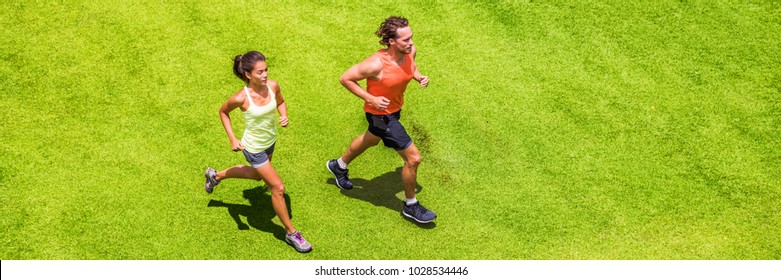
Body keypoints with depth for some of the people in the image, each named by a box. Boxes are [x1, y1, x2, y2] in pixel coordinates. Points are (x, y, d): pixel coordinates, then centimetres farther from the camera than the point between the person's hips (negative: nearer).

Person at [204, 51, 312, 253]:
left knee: (257, 174, 33)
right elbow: (223, 111, -7)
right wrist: (232, 139, -13)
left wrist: (284, 116, -15)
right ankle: (291, 233, 17)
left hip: (270, 142, 7)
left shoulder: (273, 86, -16)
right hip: (253, 149, -7)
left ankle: (216, 175, 56)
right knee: (278, 188, -2)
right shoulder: (241, 98, -28)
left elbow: (280, 102, 7)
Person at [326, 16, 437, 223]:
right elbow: (345, 78, -23)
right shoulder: (376, 64, -35)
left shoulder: (410, 51, -16)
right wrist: (370, 99, -26)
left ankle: (339, 166, 63)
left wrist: (419, 76, -12)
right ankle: (411, 206, 17)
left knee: (371, 140, 34)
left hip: (395, 109, 8)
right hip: (380, 115, -8)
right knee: (413, 158, -6)